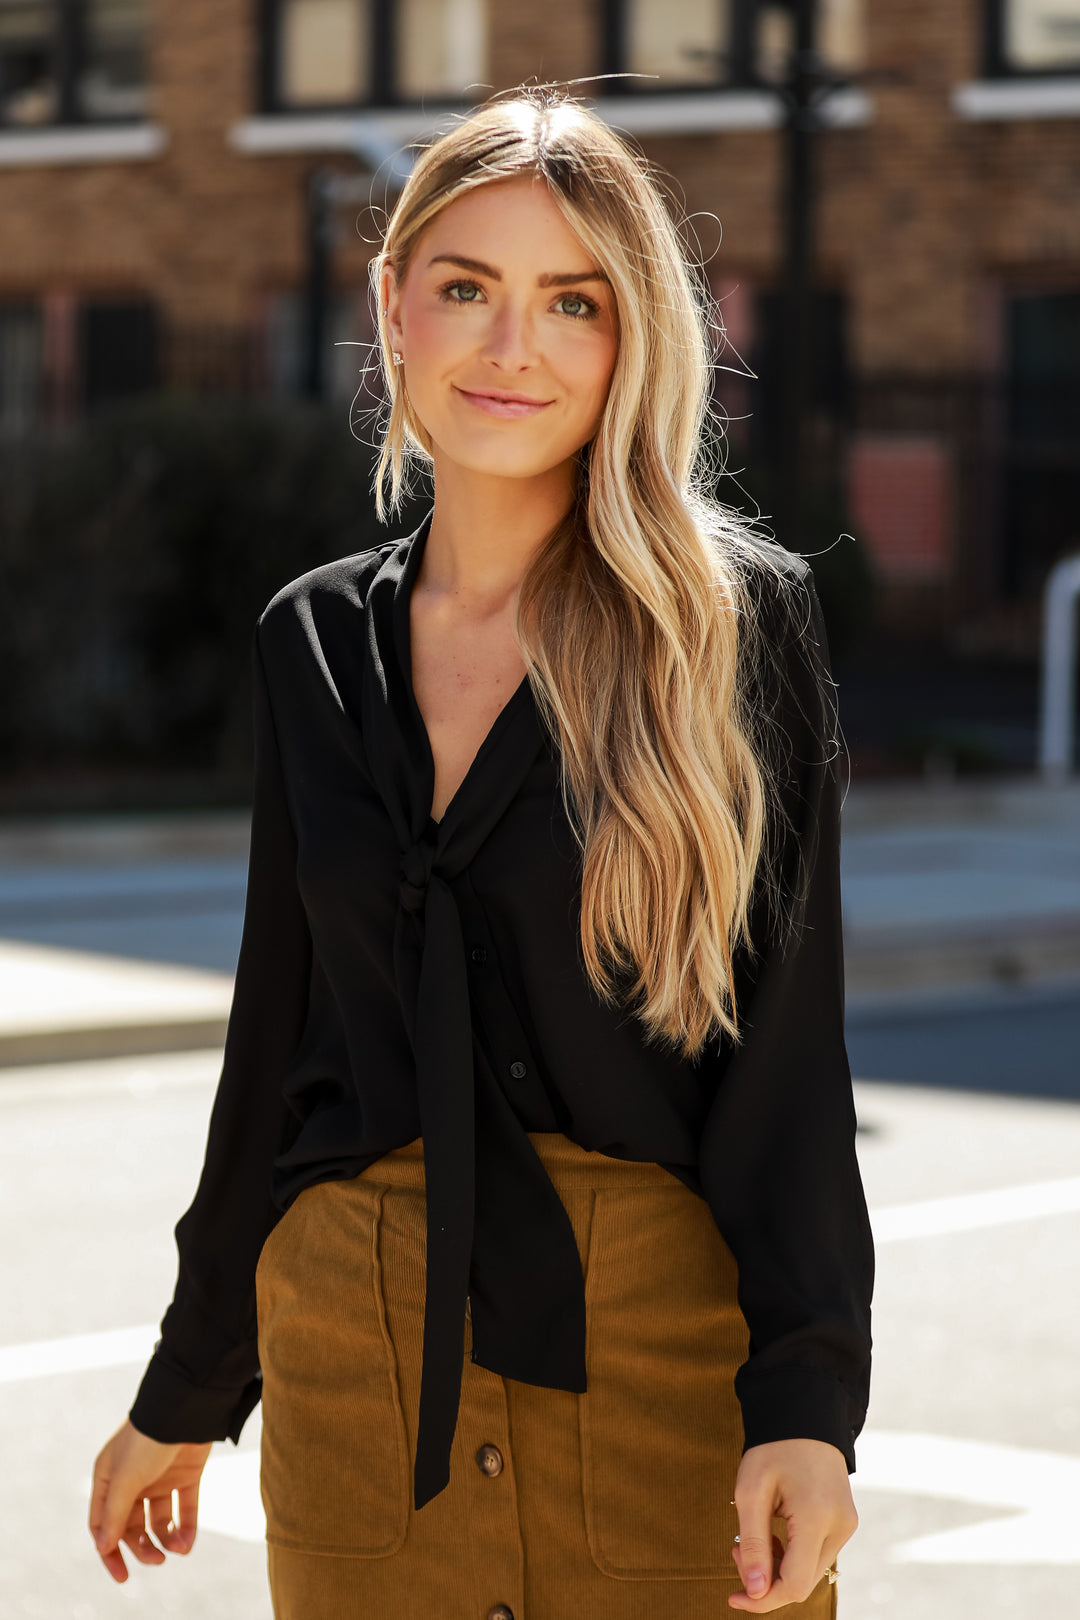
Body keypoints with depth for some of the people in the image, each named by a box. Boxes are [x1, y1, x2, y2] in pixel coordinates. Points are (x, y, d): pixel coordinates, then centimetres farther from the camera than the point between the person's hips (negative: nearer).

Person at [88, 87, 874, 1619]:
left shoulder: (737, 618, -3)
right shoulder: (317, 641, 8)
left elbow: (788, 1033, -7)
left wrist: (806, 1404, -17)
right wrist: (187, 1391, 19)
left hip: (665, 1345, -3)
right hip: (354, 1355, 3)